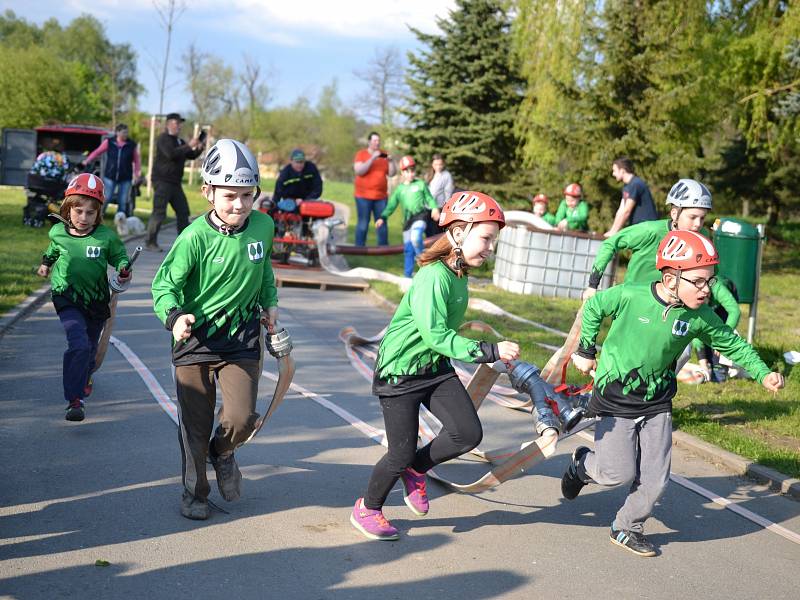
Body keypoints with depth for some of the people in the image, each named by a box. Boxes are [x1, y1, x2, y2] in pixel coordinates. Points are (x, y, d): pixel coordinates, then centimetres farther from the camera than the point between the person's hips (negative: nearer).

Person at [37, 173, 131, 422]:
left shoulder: (106, 237, -11)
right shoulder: (58, 232, -4)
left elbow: (120, 256, 3)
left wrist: (124, 270, -15)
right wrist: (46, 263, 29)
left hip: (96, 300, 1)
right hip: (67, 298, -1)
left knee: (90, 347, 19)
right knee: (78, 344, -22)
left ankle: (84, 378, 53)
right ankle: (74, 399, -19)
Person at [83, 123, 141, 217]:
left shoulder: (132, 145, 3)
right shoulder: (109, 142, 1)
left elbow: (137, 160, 7)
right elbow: (97, 152, 9)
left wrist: (137, 173, -1)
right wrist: (87, 161, 7)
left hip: (125, 178, 1)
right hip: (110, 176, -1)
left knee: (123, 202, 3)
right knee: (106, 199, -1)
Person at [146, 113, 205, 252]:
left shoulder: (179, 141, 18)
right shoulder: (163, 139, -8)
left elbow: (190, 156, 19)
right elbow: (171, 154, -25)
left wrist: (198, 149, -1)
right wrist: (189, 145, -23)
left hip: (175, 182, 9)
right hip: (162, 181, -9)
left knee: (183, 211, 9)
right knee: (159, 212, -11)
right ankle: (151, 242, -8)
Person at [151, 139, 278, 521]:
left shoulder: (264, 227, -3)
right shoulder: (195, 237, -17)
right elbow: (165, 283, -13)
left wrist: (269, 303, 15)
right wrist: (174, 316, -31)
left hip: (242, 340, 2)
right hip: (195, 339, -2)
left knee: (241, 418, -10)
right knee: (195, 425, 8)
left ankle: (223, 452, 26)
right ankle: (194, 492, 30)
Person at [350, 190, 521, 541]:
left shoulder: (459, 275, 2)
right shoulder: (433, 277, -25)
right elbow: (435, 336, -32)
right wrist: (489, 351, -34)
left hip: (435, 368, 8)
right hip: (400, 372, -8)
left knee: (469, 434, -7)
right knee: (401, 453, 1)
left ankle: (415, 470, 20)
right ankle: (367, 509, 28)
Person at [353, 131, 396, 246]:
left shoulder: (384, 155, 11)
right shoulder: (361, 154, 2)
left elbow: (392, 173, 10)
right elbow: (359, 171, -13)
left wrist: (390, 161, -7)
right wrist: (372, 158, -17)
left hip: (381, 196, 3)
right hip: (364, 196, -3)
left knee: (382, 224, 1)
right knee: (363, 223, -5)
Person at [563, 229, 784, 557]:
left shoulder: (700, 317, -10)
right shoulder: (630, 296, -21)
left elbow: (731, 343, 6)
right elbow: (593, 308, -3)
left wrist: (763, 373, -5)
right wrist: (586, 351, 5)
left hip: (657, 404, 4)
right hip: (616, 399, -4)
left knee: (655, 479, 2)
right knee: (619, 473, -5)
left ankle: (627, 528, 26)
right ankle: (582, 464, 29)